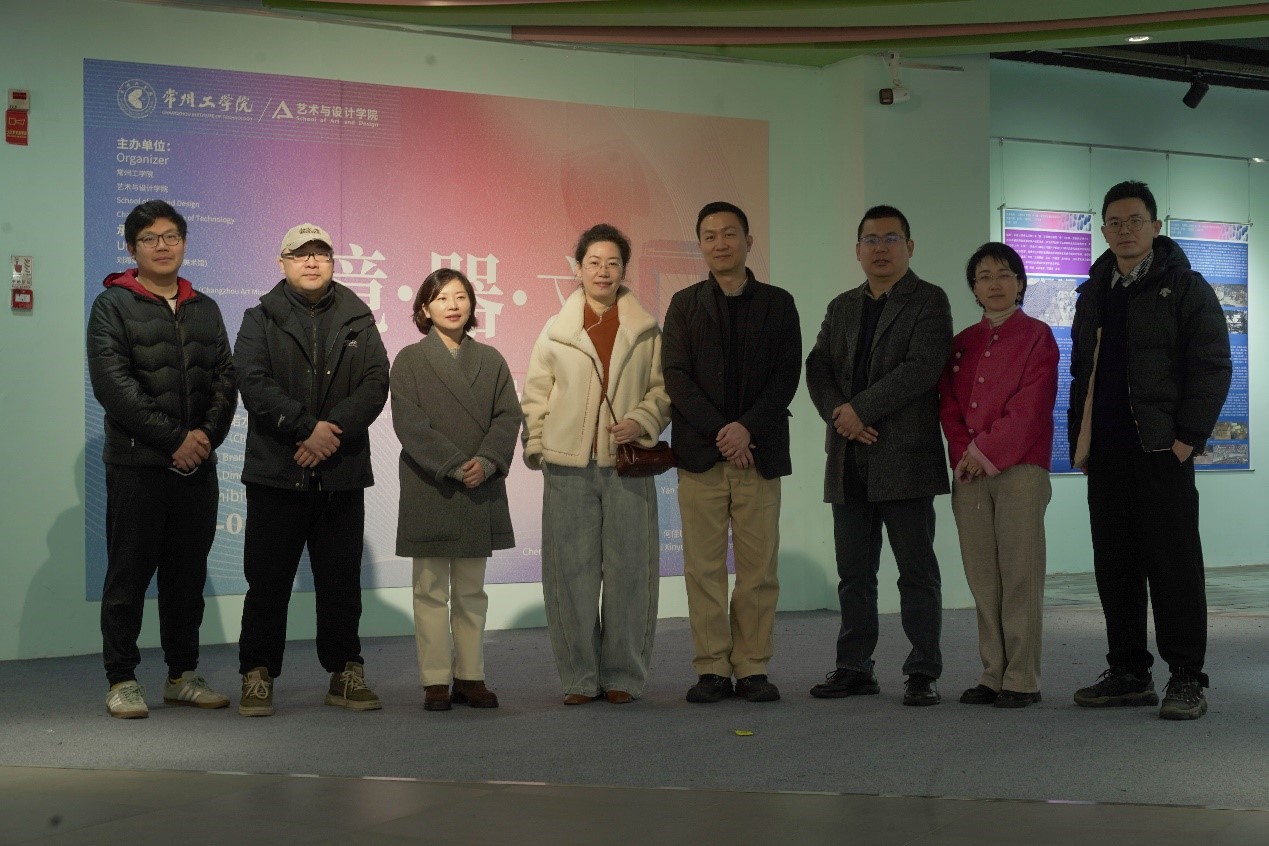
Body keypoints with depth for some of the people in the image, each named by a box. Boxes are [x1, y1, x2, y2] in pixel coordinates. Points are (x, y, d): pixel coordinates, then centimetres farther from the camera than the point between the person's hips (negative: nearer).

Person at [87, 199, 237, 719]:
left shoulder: (205, 310, 16)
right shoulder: (113, 305, 0)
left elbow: (225, 380, 10)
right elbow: (112, 383, -11)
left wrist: (207, 433, -9)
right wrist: (173, 439, -15)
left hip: (198, 465, 5)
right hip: (136, 464, -5)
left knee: (189, 576, 9)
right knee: (129, 574, 0)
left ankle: (183, 675, 18)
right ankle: (121, 680, 8)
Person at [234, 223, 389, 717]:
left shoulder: (357, 321, 11)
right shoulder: (261, 320, 6)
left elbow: (375, 384, -1)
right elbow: (253, 383, -8)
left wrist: (333, 429, -15)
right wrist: (307, 427, -18)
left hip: (342, 475, 2)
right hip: (276, 472, -2)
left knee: (342, 582, 7)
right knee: (268, 580, 1)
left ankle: (345, 675, 17)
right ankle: (257, 677, 11)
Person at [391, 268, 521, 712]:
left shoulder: (491, 360, 11)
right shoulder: (409, 360, 1)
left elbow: (508, 416, 2)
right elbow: (410, 424, -8)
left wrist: (487, 462, -15)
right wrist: (454, 466, -16)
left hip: (480, 490, 3)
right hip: (429, 491, -3)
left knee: (471, 591, 9)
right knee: (432, 591, 2)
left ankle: (470, 677, 15)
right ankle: (435, 681, 6)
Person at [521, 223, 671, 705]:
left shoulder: (646, 331, 10)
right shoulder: (556, 330, 11)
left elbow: (664, 389, 9)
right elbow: (535, 394, 11)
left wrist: (642, 421, -9)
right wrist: (536, 446, 0)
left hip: (627, 462, 0)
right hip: (568, 466, 0)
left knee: (628, 569, 0)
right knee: (571, 570, 0)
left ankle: (622, 675, 11)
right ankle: (580, 677, 9)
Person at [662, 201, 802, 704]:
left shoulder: (777, 303, 9)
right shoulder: (685, 304, 10)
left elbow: (787, 376, 1)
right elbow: (676, 376, 0)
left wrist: (748, 428, -12)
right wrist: (719, 431, -11)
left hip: (759, 451, 0)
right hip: (700, 453, 0)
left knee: (759, 568, 0)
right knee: (703, 567, 0)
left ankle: (753, 668, 8)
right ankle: (712, 668, 6)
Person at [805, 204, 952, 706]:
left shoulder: (929, 301, 0)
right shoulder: (842, 307, 19)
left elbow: (922, 367, -13)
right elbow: (818, 368, 10)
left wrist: (860, 409, -15)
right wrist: (838, 415, -9)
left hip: (905, 457, -5)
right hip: (849, 459, 6)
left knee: (917, 570, -1)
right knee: (853, 572, 9)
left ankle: (923, 673, 4)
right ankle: (854, 668, 16)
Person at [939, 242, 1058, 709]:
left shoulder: (1036, 336, 1)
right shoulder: (962, 343, 16)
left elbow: (1031, 405, -8)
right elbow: (948, 403, 11)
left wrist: (987, 451, -12)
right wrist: (962, 453, -5)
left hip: (1019, 470, -5)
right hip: (969, 473, 5)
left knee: (1020, 576, -5)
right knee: (982, 579, 5)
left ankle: (1022, 680, -1)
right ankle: (992, 675, 11)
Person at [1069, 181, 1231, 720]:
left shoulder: (1184, 288, 1)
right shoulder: (1093, 295, 18)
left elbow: (1213, 366, -4)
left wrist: (1188, 437, -13)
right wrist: (1078, 439, 12)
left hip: (1162, 450, -6)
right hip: (1104, 452, 6)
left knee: (1173, 563, -5)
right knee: (1114, 566, 7)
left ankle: (1186, 678, 0)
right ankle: (1129, 674, 14)